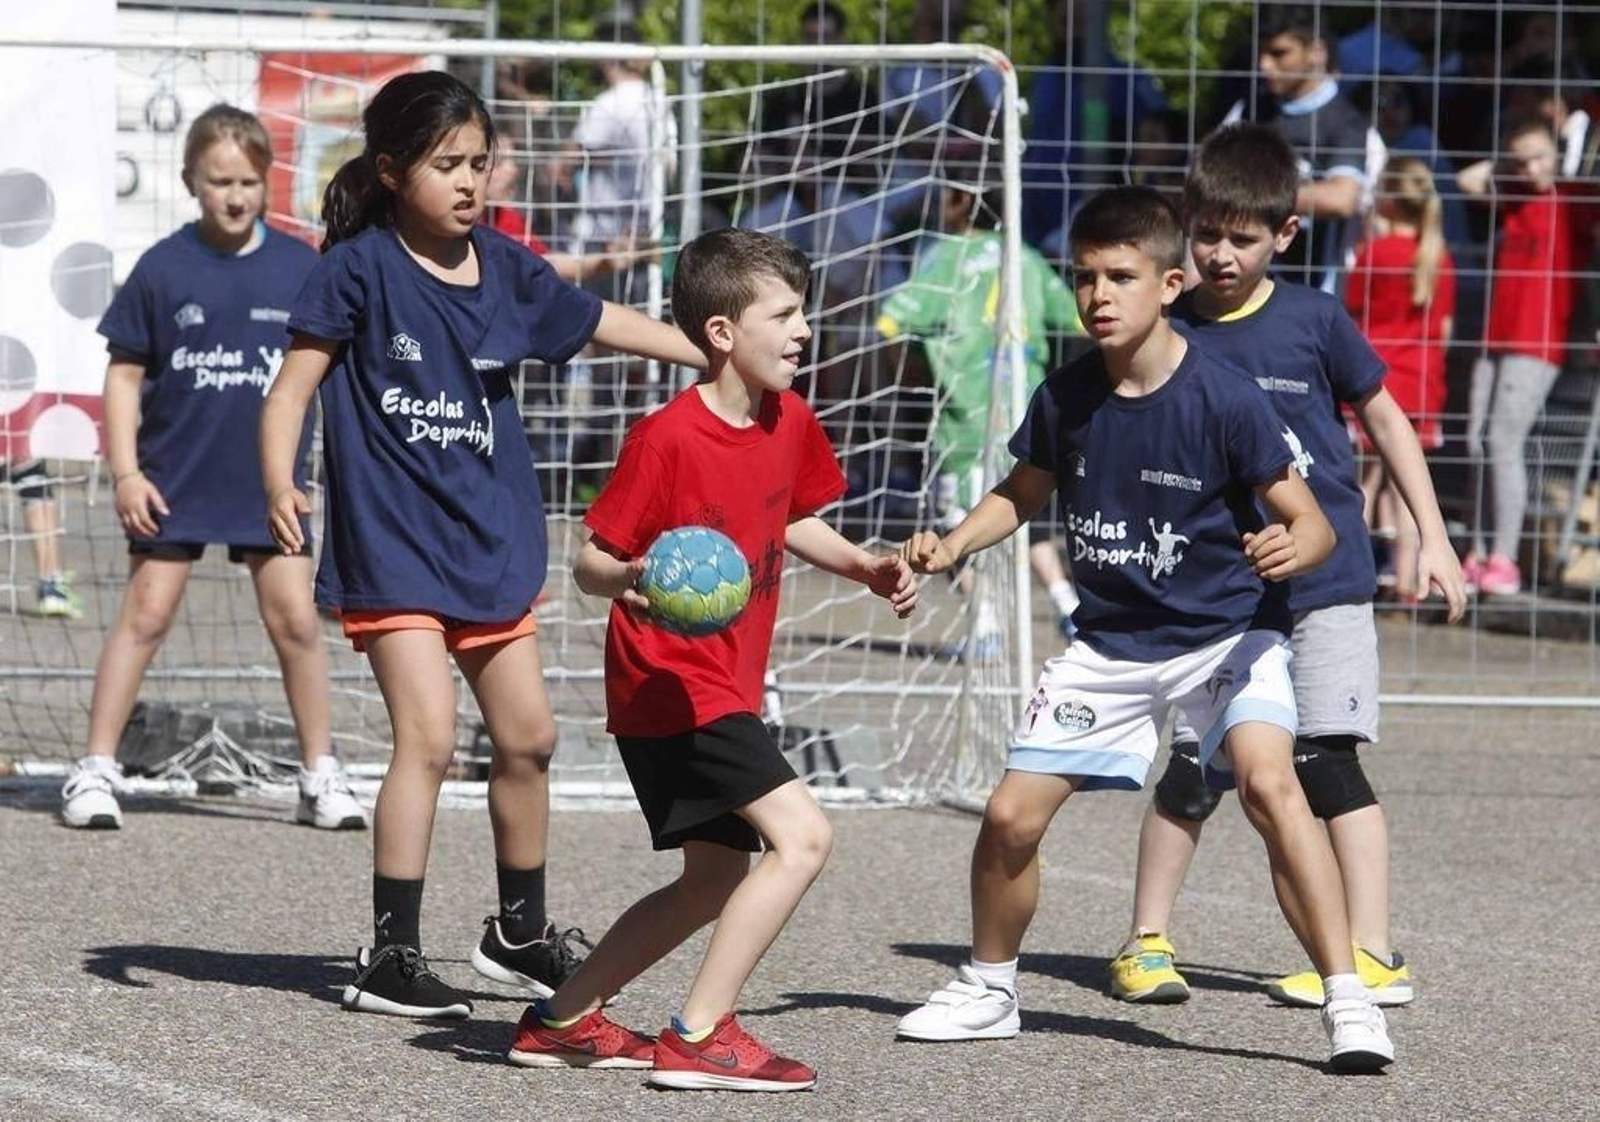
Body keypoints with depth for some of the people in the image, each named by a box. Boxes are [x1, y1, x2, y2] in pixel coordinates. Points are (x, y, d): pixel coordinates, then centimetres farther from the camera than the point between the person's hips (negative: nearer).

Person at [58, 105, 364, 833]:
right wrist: (125, 472, -7)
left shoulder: (300, 267, 0)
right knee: (145, 614, -2)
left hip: (269, 481, 1)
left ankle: (321, 777, 12)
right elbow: (124, 372, 0)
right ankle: (95, 769, 1)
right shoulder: (164, 268, -4)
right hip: (175, 479, -1)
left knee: (295, 620, 1)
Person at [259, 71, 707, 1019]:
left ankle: (522, 933, 32)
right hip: (393, 544, -6)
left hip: (490, 541, 6)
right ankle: (392, 957, -9)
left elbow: (606, 324, 17)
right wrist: (280, 486, -26)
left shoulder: (508, 270, 5)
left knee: (528, 736, 13)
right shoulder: (360, 267, -10)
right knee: (428, 738, -16)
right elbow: (295, 385, -11)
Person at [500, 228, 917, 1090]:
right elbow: (590, 562, -16)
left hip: (727, 687, 10)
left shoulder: (790, 423, 3)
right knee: (801, 834, -20)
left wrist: (866, 568, 5)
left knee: (715, 882, 18)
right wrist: (633, 580, -38)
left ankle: (562, 1021, 28)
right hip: (670, 686, -10)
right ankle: (700, 1036, -16)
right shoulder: (667, 438, -20)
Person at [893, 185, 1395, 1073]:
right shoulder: (1065, 398, -6)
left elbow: (1311, 520, -15)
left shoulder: (1223, 399, -19)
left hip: (1227, 629, -5)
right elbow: (1022, 494, 12)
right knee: (1010, 817, 1)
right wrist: (950, 546, -5)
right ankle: (988, 991, 29)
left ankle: (1348, 1004, -26)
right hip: (1112, 640, 5)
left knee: (1266, 779, -30)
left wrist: (1292, 547, -39)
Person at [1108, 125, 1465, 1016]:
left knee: (1326, 758, -7)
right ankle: (1148, 942, 14)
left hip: (1324, 578, -2)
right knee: (1190, 764, 2)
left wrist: (1433, 538, 8)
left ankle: (1373, 957, -5)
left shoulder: (1315, 320, -1)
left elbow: (1384, 418, 9)